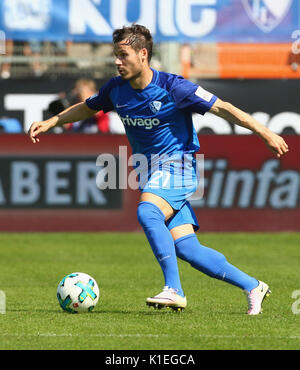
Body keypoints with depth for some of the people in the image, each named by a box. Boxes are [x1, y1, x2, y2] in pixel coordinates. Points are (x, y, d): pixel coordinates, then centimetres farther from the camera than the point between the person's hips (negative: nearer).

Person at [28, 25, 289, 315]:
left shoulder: (172, 87, -15)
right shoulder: (116, 89, 2)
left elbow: (222, 108, -12)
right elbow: (87, 108, 23)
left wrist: (265, 133, -13)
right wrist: (50, 122, 13)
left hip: (176, 163, -6)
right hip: (150, 170, 6)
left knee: (147, 212, -33)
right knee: (185, 248, -3)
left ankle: (174, 290, -32)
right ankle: (252, 287, 10)